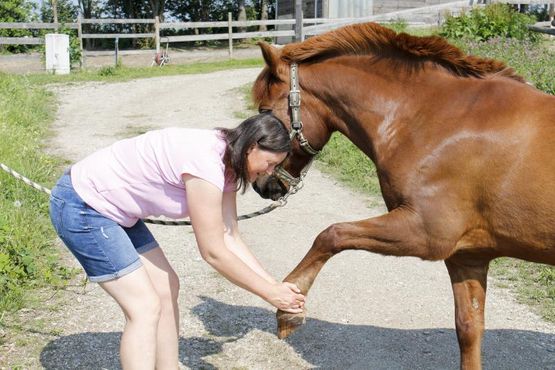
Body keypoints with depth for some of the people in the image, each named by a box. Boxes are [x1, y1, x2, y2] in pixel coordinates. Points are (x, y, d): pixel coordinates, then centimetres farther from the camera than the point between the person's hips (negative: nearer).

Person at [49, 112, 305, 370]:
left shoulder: (225, 163, 1)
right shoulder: (205, 164, -29)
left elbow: (229, 240, 3)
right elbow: (214, 253, -23)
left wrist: (276, 285, -1)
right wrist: (270, 293, -14)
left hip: (113, 208, 10)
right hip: (80, 207, -10)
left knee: (166, 289, 11)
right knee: (145, 308, -9)